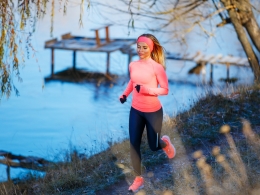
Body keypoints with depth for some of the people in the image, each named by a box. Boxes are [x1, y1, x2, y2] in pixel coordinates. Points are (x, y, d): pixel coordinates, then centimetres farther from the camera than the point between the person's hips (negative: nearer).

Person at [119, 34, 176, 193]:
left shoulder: (157, 67, -17)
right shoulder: (133, 65, -1)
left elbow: (165, 90, -14)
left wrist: (146, 89, -26)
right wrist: (125, 94, 5)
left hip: (153, 112, -4)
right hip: (135, 111, 4)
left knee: (154, 146, 9)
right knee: (134, 145, 1)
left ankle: (165, 143, 47)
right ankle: (139, 179, 14)